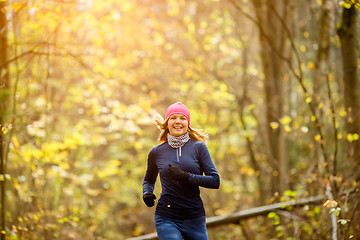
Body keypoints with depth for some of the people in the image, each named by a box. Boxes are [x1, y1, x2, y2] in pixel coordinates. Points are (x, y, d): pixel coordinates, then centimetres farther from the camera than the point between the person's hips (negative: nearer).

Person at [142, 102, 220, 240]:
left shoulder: (198, 147, 1)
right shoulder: (156, 152, 5)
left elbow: (215, 181, -6)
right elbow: (149, 179, 24)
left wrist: (185, 176, -16)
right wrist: (146, 193, 2)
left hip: (195, 219, 1)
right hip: (166, 219, -1)